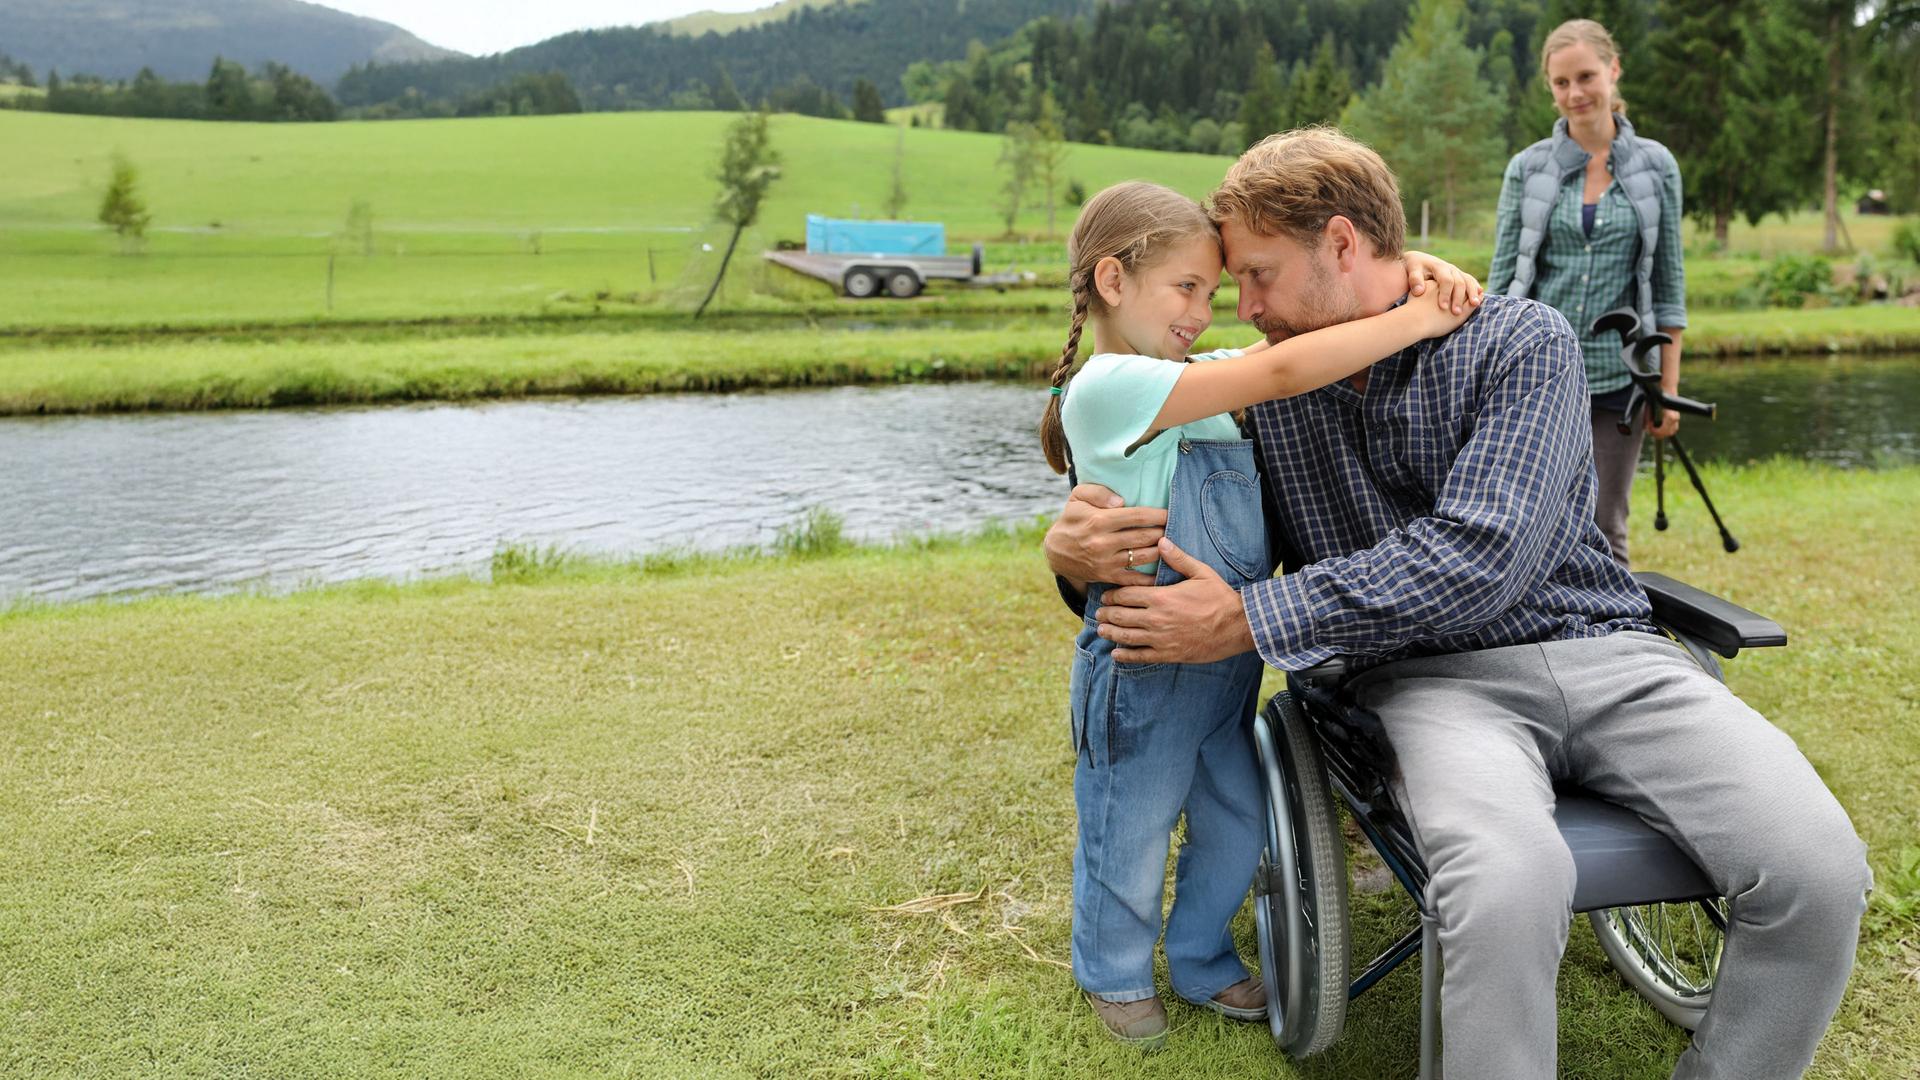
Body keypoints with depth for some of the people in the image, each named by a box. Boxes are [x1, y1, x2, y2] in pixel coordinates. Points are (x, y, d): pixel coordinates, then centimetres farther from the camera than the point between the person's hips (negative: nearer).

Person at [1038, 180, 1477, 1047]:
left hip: (1226, 659, 8)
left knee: (1236, 826, 20)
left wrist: (1411, 275, -10)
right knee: (1130, 840, 13)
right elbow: (1281, 372, -28)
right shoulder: (1108, 385, -22)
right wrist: (1420, 319, -22)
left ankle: (1201, 961, 44)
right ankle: (1116, 975, 39)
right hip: (1145, 671, -8)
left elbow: (1310, 313, 8)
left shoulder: (1190, 379, 5)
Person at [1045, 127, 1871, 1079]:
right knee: (1508, 883, -35)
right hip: (1432, 675, 0)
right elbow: (1170, 537, 17)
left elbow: (1479, 559, -17)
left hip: (1598, 646, 1)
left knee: (1818, 874, -22)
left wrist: (1249, 621, -18)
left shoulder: (1522, 342, -4)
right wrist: (1082, 549, -10)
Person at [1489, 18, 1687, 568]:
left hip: (1617, 376, 0)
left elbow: (1669, 285, 4)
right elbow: (1502, 279, 3)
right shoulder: (1527, 167, 2)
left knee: (1604, 528, 5)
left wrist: (1669, 387, 1)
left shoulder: (1656, 166, 3)